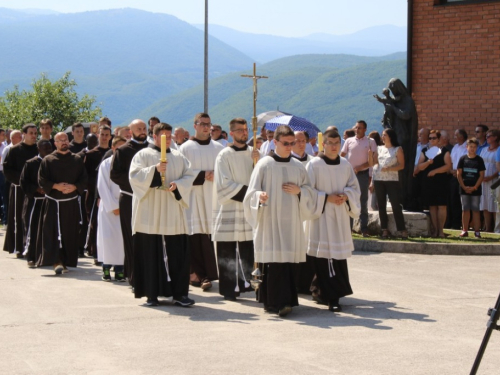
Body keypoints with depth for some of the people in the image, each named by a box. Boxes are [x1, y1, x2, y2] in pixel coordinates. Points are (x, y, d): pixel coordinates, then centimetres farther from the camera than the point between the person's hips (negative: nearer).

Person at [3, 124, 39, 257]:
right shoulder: (15, 150, 0)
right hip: (20, 189, -3)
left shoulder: (39, 150, 9)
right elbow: (7, 169, -3)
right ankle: (19, 248, 1)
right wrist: (20, 178, -14)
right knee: (19, 218, -2)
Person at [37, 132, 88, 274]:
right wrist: (55, 186, -16)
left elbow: (84, 179, 6)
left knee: (70, 233, 5)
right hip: (53, 202, -2)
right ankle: (56, 261, -16)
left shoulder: (77, 160, 8)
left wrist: (74, 187, -13)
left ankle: (66, 262, 16)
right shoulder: (48, 160, 2)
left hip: (71, 203, 2)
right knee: (53, 232, -12)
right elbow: (42, 180, -2)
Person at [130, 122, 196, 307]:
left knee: (178, 254, -2)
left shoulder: (178, 157, 15)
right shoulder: (143, 155, 4)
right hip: (150, 214, -3)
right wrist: (155, 170, -21)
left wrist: (177, 184, -11)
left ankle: (179, 293, 1)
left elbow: (190, 175, 8)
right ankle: (151, 294, 5)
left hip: (173, 214, 3)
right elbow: (135, 175, -8)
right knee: (151, 254, -2)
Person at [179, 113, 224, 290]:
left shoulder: (219, 148, 11)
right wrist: (202, 175, -12)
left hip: (213, 198, 1)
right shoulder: (186, 148, 5)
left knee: (210, 235, -6)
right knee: (195, 236, -5)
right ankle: (197, 273, 2)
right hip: (194, 198, -1)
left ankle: (207, 274, -3)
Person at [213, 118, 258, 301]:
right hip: (229, 210, -4)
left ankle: (245, 282, 14)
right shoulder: (224, 155, -5)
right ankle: (229, 289, 4)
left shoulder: (253, 153, 10)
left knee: (248, 250, 5)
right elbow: (224, 185, -10)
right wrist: (245, 191, -15)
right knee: (228, 253, -2)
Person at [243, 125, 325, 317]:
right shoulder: (265, 164, -1)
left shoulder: (298, 166, 12)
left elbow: (310, 191, 17)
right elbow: (252, 191, -3)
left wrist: (299, 191, -4)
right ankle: (275, 301, -9)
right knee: (274, 260, -10)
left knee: (289, 260, 1)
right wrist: (260, 196, -26)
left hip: (291, 221, 4)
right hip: (270, 220, -4)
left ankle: (286, 301, 8)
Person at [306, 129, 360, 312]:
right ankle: (331, 297, -8)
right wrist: (327, 197, -14)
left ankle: (321, 291, 18)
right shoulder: (314, 165, -5)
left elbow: (355, 187, 14)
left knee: (339, 254, 5)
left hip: (340, 217, 5)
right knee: (324, 256, -10)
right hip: (321, 216, -5)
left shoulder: (346, 165, 9)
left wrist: (345, 195, -6)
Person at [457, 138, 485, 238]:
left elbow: (482, 175, 0)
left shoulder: (479, 160, 2)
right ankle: (465, 230, 8)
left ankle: (477, 231, 1)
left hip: (475, 189, -1)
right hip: (464, 189, 1)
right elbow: (459, 174, 3)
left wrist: (475, 187, -9)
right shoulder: (463, 159, 4)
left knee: (475, 210, 0)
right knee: (465, 210, 4)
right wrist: (464, 187, -7)